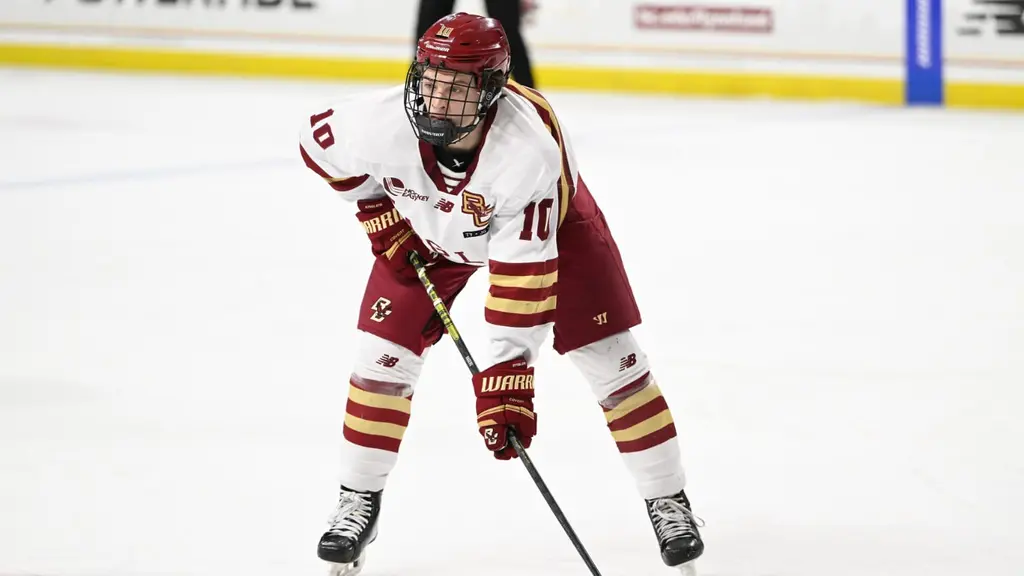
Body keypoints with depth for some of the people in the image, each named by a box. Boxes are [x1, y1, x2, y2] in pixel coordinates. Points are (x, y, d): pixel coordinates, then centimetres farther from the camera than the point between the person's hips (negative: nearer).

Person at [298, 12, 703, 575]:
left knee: (608, 354, -7)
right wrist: (377, 210, -9)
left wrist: (506, 376, -43)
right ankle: (358, 505, 11)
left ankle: (668, 502, 8)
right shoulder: (381, 121, -36)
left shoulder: (531, 148, -43)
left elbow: (523, 273, -41)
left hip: (547, 220, -2)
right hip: (426, 231, 2)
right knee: (384, 352, -7)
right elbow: (318, 142, -10)